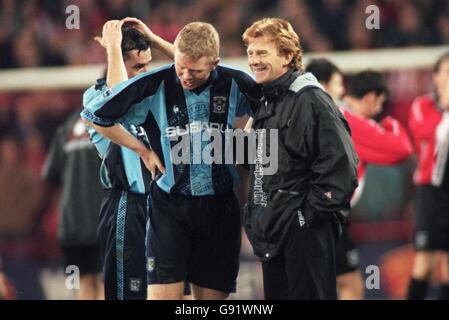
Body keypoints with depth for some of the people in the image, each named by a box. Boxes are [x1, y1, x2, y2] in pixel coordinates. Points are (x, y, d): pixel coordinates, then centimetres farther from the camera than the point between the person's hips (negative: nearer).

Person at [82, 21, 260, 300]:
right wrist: (143, 151, 2)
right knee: (163, 292, -12)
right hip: (170, 204, -2)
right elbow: (99, 116, 1)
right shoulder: (155, 85, -11)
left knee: (213, 293, 6)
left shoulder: (235, 84, -5)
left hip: (219, 204, 2)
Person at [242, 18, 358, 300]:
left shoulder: (311, 100, -13)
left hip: (305, 231, -9)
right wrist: (255, 216, 16)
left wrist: (314, 214, -18)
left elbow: (340, 165, -19)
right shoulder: (267, 104, 15)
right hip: (273, 230, 9)